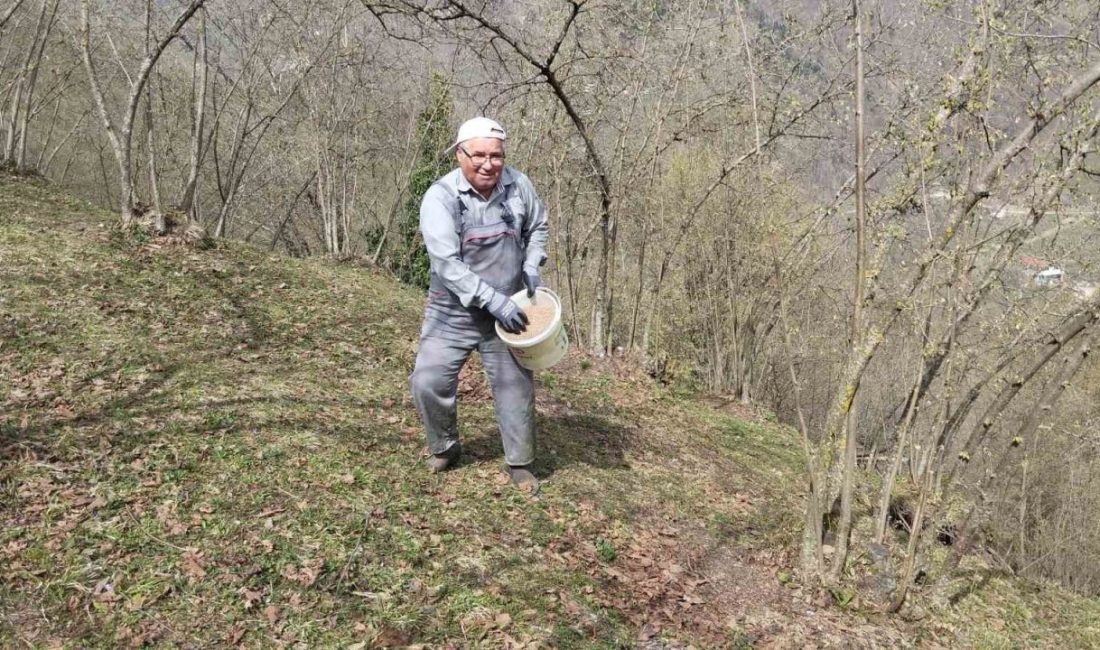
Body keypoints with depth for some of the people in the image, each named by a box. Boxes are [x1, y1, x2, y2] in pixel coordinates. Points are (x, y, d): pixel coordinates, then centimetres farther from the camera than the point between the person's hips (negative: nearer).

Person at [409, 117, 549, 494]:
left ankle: (520, 463, 26)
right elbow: (446, 263, -26)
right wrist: (493, 299, -30)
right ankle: (445, 448, 23)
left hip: (506, 311, 2)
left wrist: (531, 266, -4)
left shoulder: (518, 185, -7)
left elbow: (538, 227, 13)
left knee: (516, 386, 7)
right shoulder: (440, 197, -19)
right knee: (428, 382, -6)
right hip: (453, 312, -2)